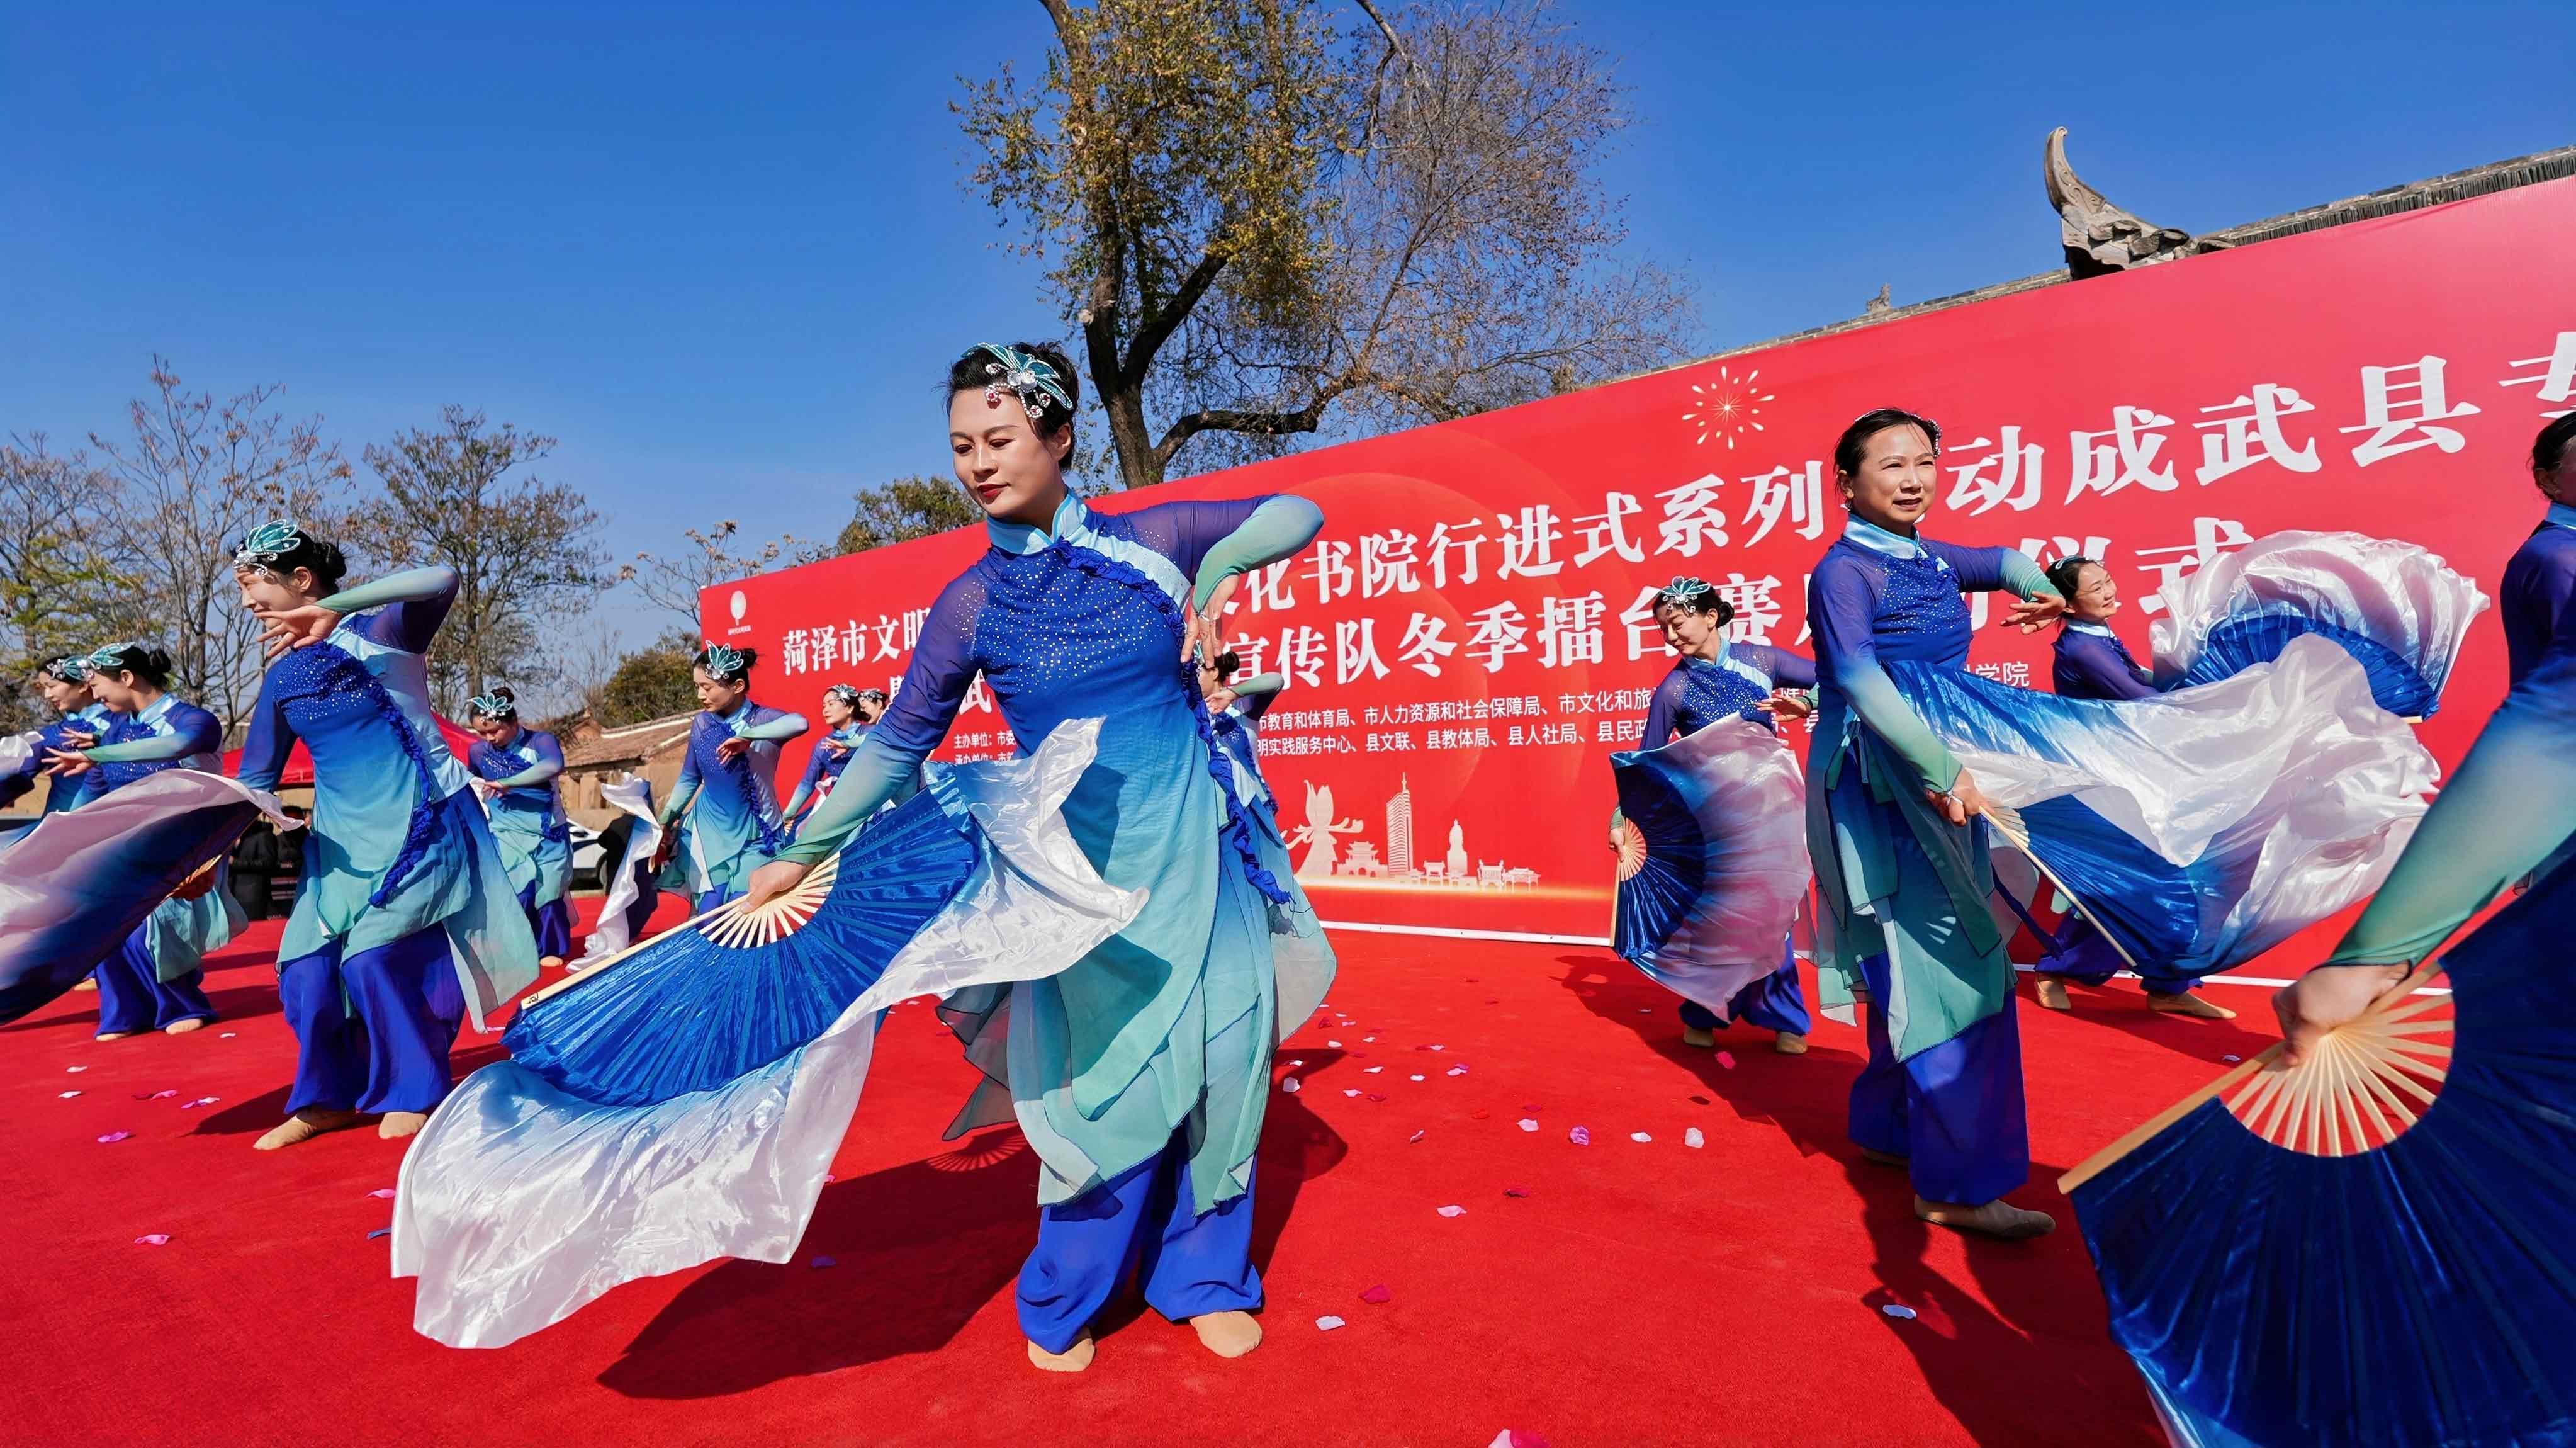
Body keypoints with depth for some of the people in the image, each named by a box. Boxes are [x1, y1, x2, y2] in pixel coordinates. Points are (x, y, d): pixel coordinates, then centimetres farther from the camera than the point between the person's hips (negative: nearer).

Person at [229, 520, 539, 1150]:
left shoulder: (380, 626, -7)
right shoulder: (282, 676, 10)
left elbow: (440, 580, -29)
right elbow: (254, 777, 15)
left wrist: (332, 609, -34)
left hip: (422, 820, -6)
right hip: (341, 834, 6)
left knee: (377, 956, -14)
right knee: (305, 972, -1)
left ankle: (413, 1093, 4)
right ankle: (327, 1098, 17)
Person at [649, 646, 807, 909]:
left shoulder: (763, 719, -12)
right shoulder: (701, 723, 0)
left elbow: (799, 723, -37)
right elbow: (689, 779, 12)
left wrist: (746, 737, -33)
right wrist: (664, 823, 9)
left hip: (755, 835, -3)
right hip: (710, 831, 3)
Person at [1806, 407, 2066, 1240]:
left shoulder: (1932, 560, 13)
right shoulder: (1844, 571, -12)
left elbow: (2005, 560, 35)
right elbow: (1858, 678, -26)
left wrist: (2038, 593, 16)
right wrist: (1940, 771, -29)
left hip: (1939, 778, 9)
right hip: (1881, 787, -9)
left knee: (1919, 969, 15)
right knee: (1946, 971, -8)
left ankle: (1887, 1126, 31)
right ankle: (1958, 1186, 1)